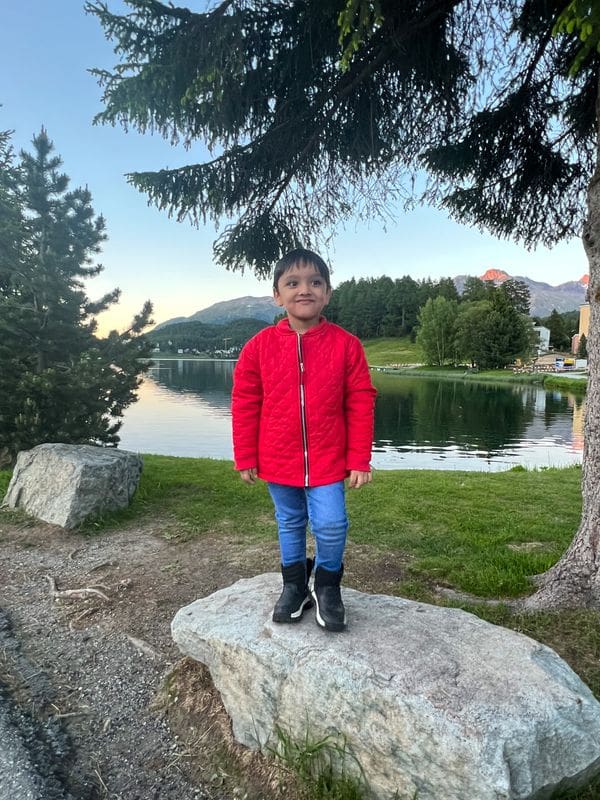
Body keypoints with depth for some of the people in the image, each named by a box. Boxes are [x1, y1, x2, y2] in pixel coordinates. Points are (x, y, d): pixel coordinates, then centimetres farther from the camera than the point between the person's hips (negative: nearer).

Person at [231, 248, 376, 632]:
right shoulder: (260, 345, -7)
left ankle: (328, 587, 24)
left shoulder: (346, 344, -9)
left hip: (328, 460, -1)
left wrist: (359, 460, -6)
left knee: (331, 526, -6)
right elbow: (245, 405, -1)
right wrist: (245, 458, 1)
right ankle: (295, 586, 40)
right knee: (290, 525, 18)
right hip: (278, 461, 2)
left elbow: (361, 406, -6)